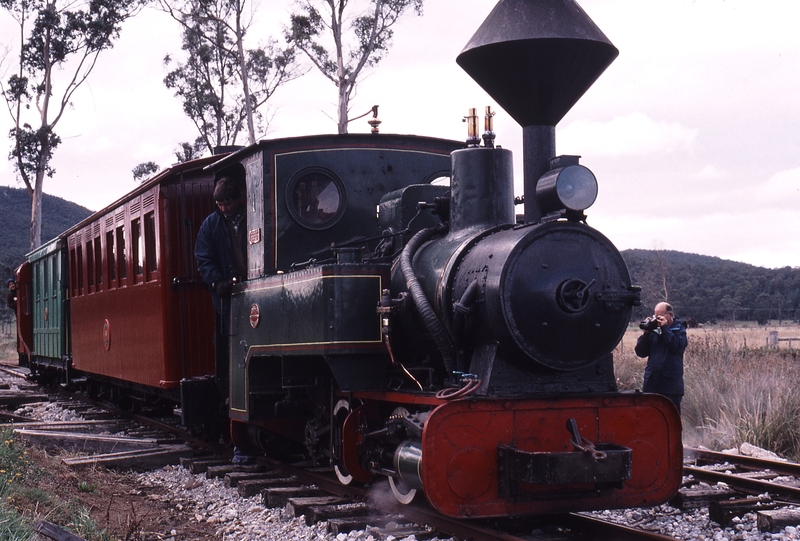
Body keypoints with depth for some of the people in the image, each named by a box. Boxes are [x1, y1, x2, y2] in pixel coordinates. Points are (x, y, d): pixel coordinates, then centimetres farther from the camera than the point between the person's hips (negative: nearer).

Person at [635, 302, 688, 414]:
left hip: (671, 384, -4)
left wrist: (665, 328, -13)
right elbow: (640, 352, 4)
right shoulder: (652, 330, 10)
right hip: (651, 382, 4)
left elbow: (678, 346, -17)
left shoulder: (679, 329, 3)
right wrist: (646, 333, -6)